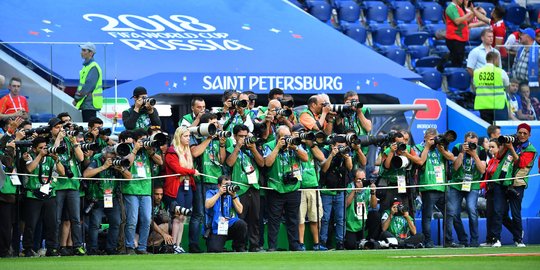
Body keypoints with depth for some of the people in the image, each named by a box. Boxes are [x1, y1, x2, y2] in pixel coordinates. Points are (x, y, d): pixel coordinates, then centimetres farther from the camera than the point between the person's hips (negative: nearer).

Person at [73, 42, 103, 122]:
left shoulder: (93, 67, -14)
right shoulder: (86, 66, 17)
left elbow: (88, 86, -20)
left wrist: (76, 98, -14)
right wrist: (76, 97, 9)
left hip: (90, 104, -10)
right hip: (85, 104, 10)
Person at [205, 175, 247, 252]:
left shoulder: (232, 195, 13)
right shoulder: (211, 193, 6)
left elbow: (240, 211, 1)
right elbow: (207, 205, -15)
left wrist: (233, 196, -8)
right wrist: (219, 193, -11)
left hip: (230, 226, 3)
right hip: (216, 228, -3)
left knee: (241, 224, -30)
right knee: (215, 250, -26)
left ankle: (239, 247, -6)